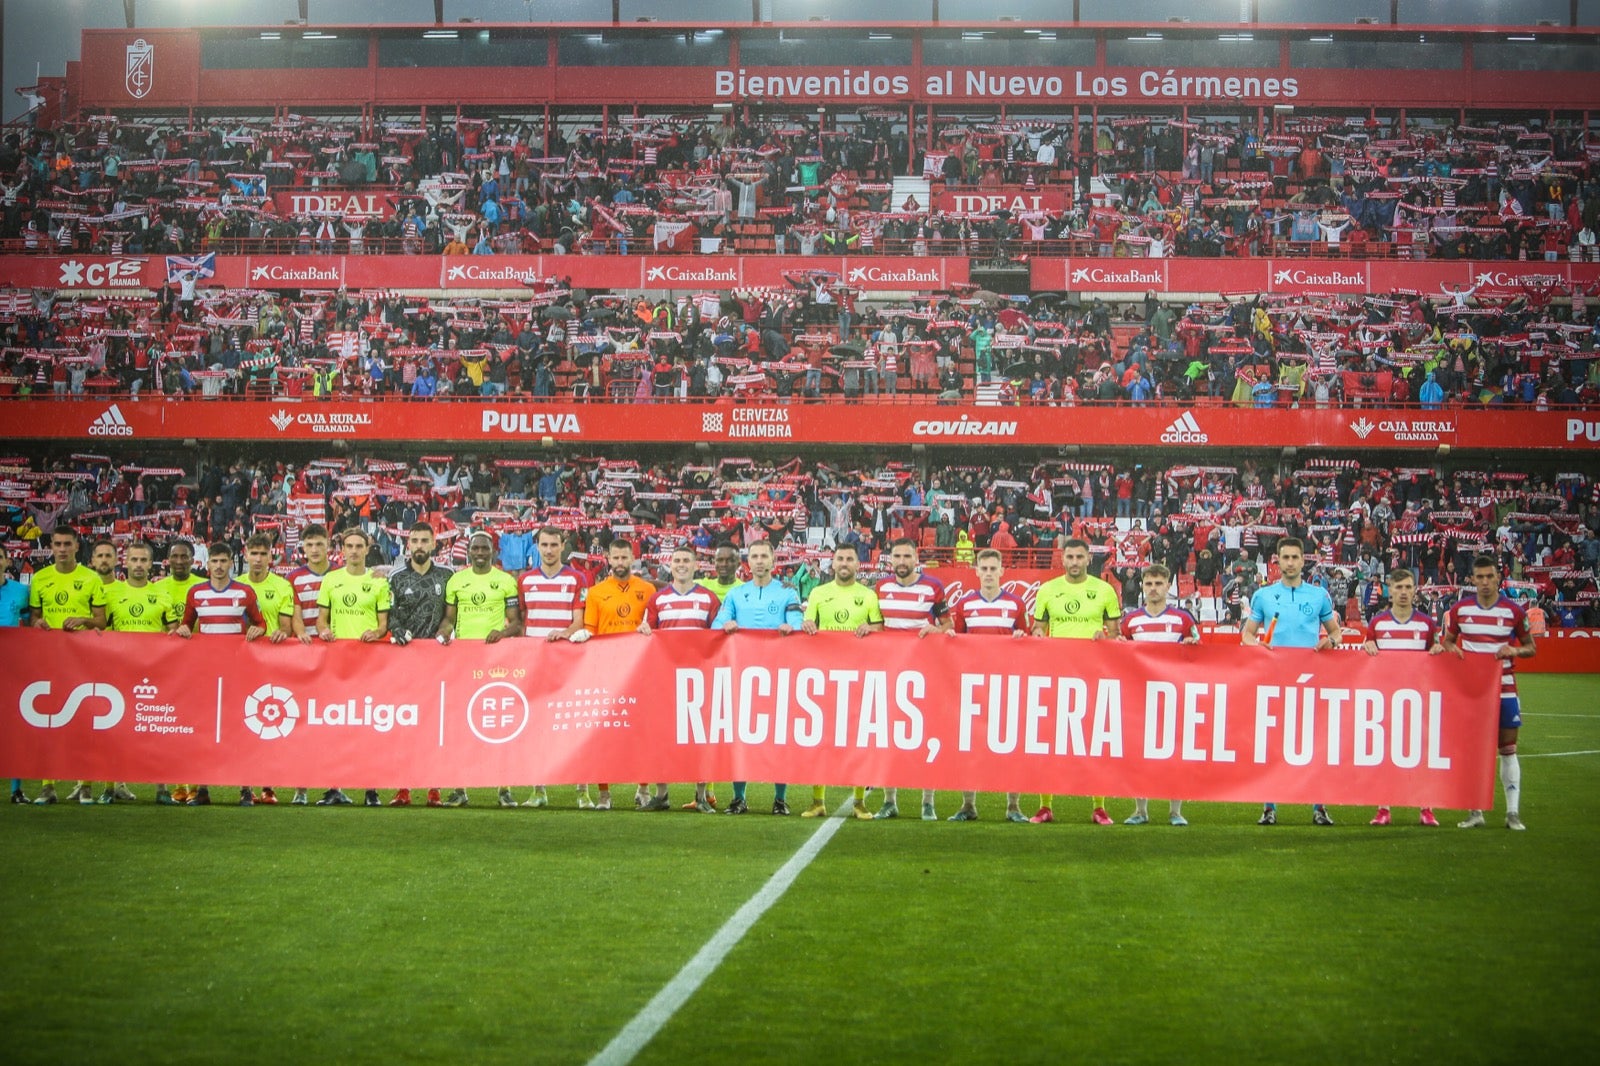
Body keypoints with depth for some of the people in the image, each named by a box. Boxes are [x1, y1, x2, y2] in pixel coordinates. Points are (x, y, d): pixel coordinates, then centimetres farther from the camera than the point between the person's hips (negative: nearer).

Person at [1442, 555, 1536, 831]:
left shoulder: (1513, 611, -1)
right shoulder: (1459, 610, 2)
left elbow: (1531, 648, 6)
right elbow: (1447, 641, 14)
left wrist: (1514, 650, -15)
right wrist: (1451, 649, -9)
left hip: (1504, 689, -1)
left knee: (1508, 749, 1)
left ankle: (1513, 813, 4)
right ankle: (1475, 812, 10)